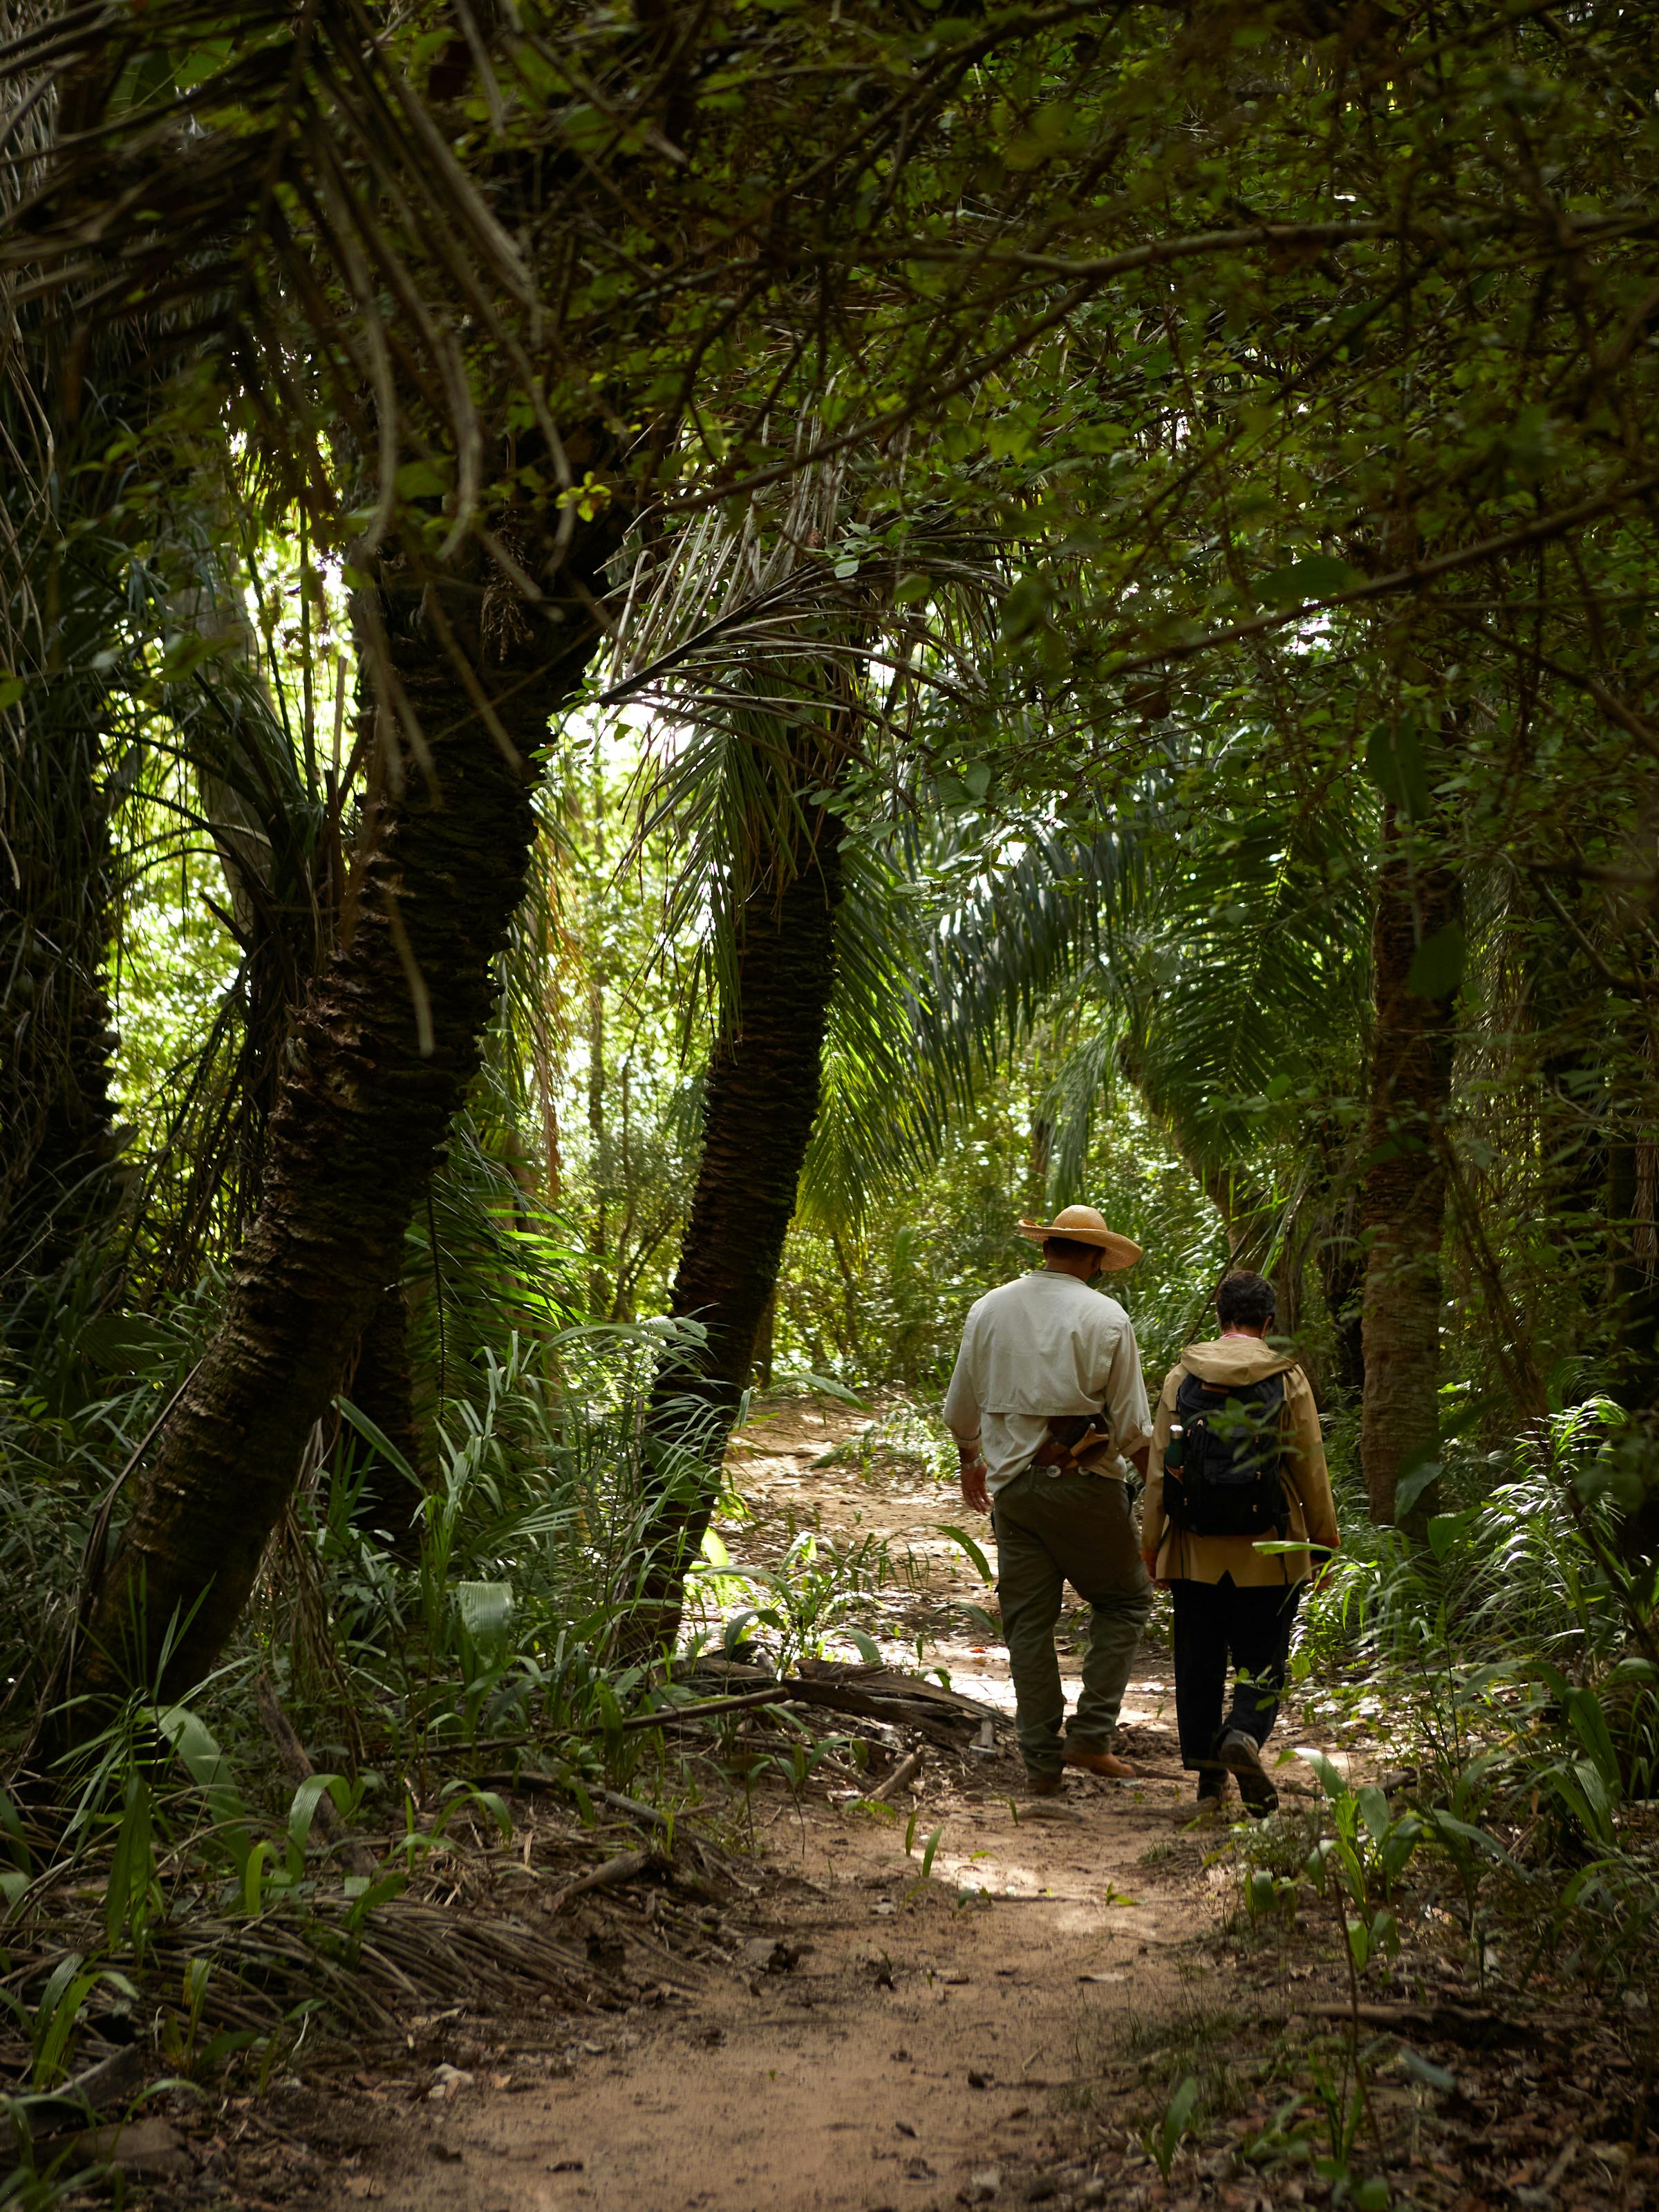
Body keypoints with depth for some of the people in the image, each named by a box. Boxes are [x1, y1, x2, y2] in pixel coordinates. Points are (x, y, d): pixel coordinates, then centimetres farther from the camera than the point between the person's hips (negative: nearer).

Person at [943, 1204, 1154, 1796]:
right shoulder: (1106, 1318, -6)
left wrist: (969, 1462, 30)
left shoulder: (989, 1308, 6)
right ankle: (1091, 1734, 5)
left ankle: (1042, 1760, 12)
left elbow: (961, 1407, 13)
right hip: (1085, 1483, -4)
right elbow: (1133, 1428, -6)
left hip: (1012, 1483, 4)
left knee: (1027, 1620, 9)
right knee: (1125, 1600, 13)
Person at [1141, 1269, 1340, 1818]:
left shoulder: (1180, 1378, 2)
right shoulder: (1288, 1380, -3)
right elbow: (1310, 1466, 0)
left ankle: (1208, 1781, 12)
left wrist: (1150, 1541, 10)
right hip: (1267, 1549, -2)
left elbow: (1158, 1465, 3)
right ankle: (1245, 1735, -21)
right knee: (1262, 1660, 7)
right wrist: (1324, 1536, 11)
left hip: (1195, 1551, 2)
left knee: (1199, 1664, 10)